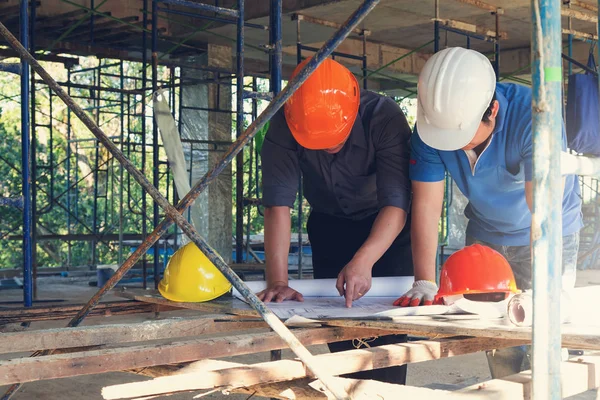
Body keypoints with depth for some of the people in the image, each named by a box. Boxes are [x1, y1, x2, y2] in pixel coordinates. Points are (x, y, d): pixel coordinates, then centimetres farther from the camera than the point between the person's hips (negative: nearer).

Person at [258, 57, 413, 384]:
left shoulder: (384, 117, -32)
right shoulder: (284, 128, -26)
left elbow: (397, 202, -37)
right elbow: (278, 204, -30)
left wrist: (363, 260, -51)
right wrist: (277, 280, -39)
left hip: (388, 226, -2)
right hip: (329, 226, 2)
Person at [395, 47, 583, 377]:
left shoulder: (532, 114, -34)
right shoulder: (430, 126, -21)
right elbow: (426, 205, -21)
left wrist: (540, 291, -46)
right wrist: (425, 282, -30)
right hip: (484, 233, 3)